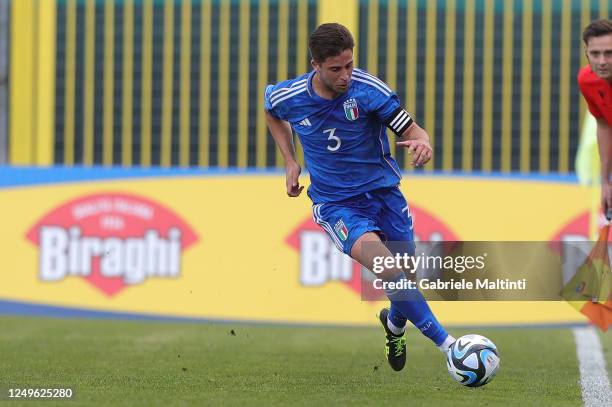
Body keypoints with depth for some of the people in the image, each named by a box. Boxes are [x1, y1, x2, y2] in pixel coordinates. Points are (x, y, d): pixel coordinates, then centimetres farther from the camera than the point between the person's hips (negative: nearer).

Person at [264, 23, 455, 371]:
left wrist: (422, 143, -40)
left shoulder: (369, 89, -18)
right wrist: (290, 161, 6)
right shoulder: (289, 97, -12)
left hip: (382, 189, 1)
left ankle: (395, 324, 47)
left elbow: (412, 131, -15)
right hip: (335, 204, -1)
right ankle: (445, 342, -21)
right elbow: (272, 110, 14)